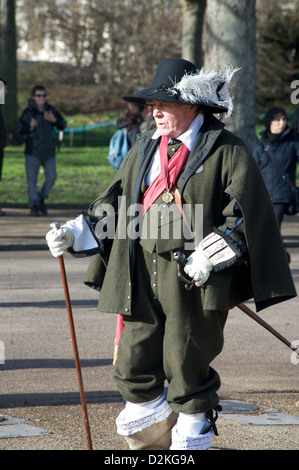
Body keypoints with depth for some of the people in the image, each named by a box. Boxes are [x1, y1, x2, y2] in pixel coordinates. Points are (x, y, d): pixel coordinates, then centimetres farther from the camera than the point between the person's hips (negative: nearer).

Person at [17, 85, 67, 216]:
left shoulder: (50, 110, 2)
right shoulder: (28, 112, -8)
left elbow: (63, 125, 5)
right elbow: (19, 128, -5)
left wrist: (54, 120, -15)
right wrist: (29, 128, -24)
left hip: (49, 151, 3)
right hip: (33, 151, -3)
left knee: (51, 177, 1)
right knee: (32, 179, -2)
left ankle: (41, 199, 23)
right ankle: (34, 205, 7)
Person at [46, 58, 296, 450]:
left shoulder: (226, 152, -3)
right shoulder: (145, 149, 16)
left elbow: (245, 212, -10)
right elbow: (114, 203, 21)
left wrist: (211, 255, -21)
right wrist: (74, 234, 9)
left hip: (194, 276, -6)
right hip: (142, 275, 6)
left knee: (187, 365, 0)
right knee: (133, 362, 6)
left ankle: (191, 439, 17)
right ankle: (155, 431, 28)